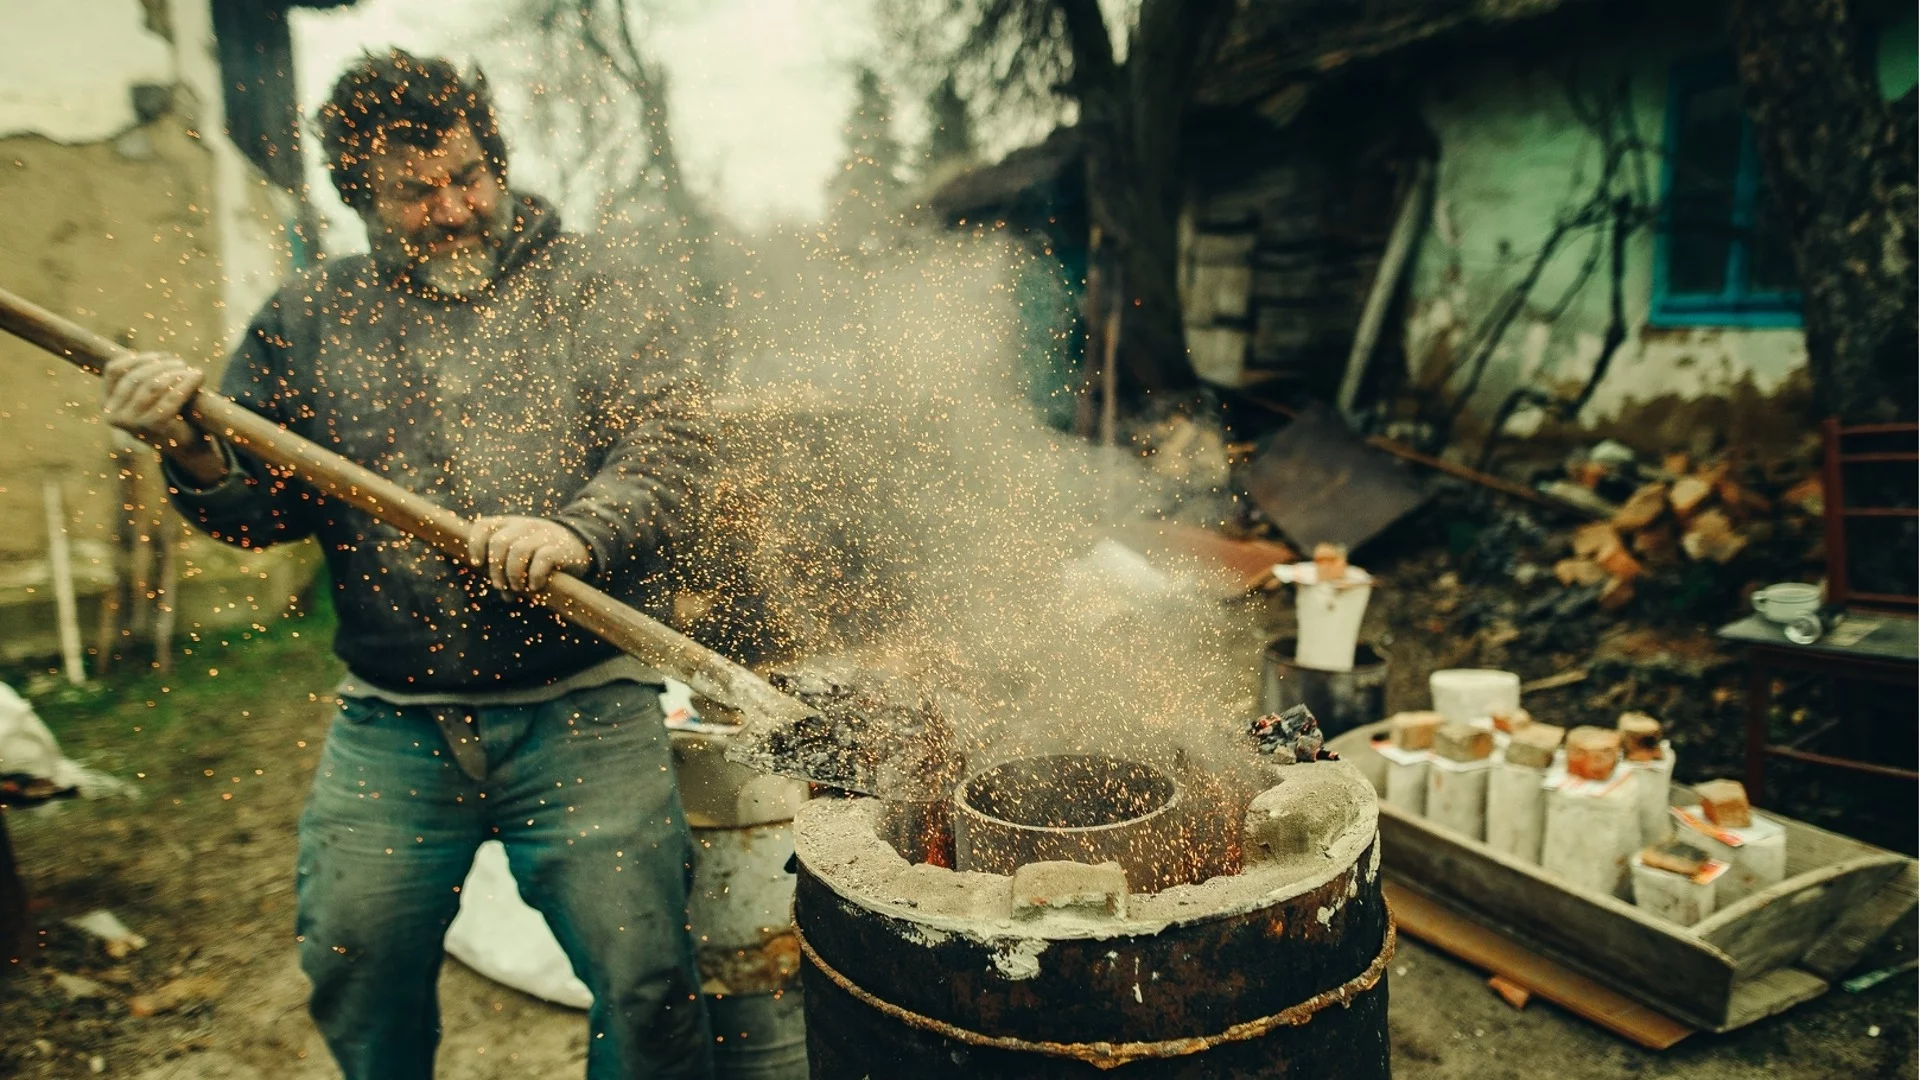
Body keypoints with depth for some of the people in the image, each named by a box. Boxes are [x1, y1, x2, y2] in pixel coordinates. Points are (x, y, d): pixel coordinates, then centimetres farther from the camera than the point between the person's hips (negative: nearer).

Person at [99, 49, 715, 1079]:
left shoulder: (603, 291, 3)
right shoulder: (308, 318, 11)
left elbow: (670, 443, -8)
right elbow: (264, 503, 12)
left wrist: (579, 532, -26)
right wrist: (195, 457, -10)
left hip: (582, 719, -3)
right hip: (386, 731, 3)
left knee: (646, 988, -2)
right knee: (354, 985, 15)